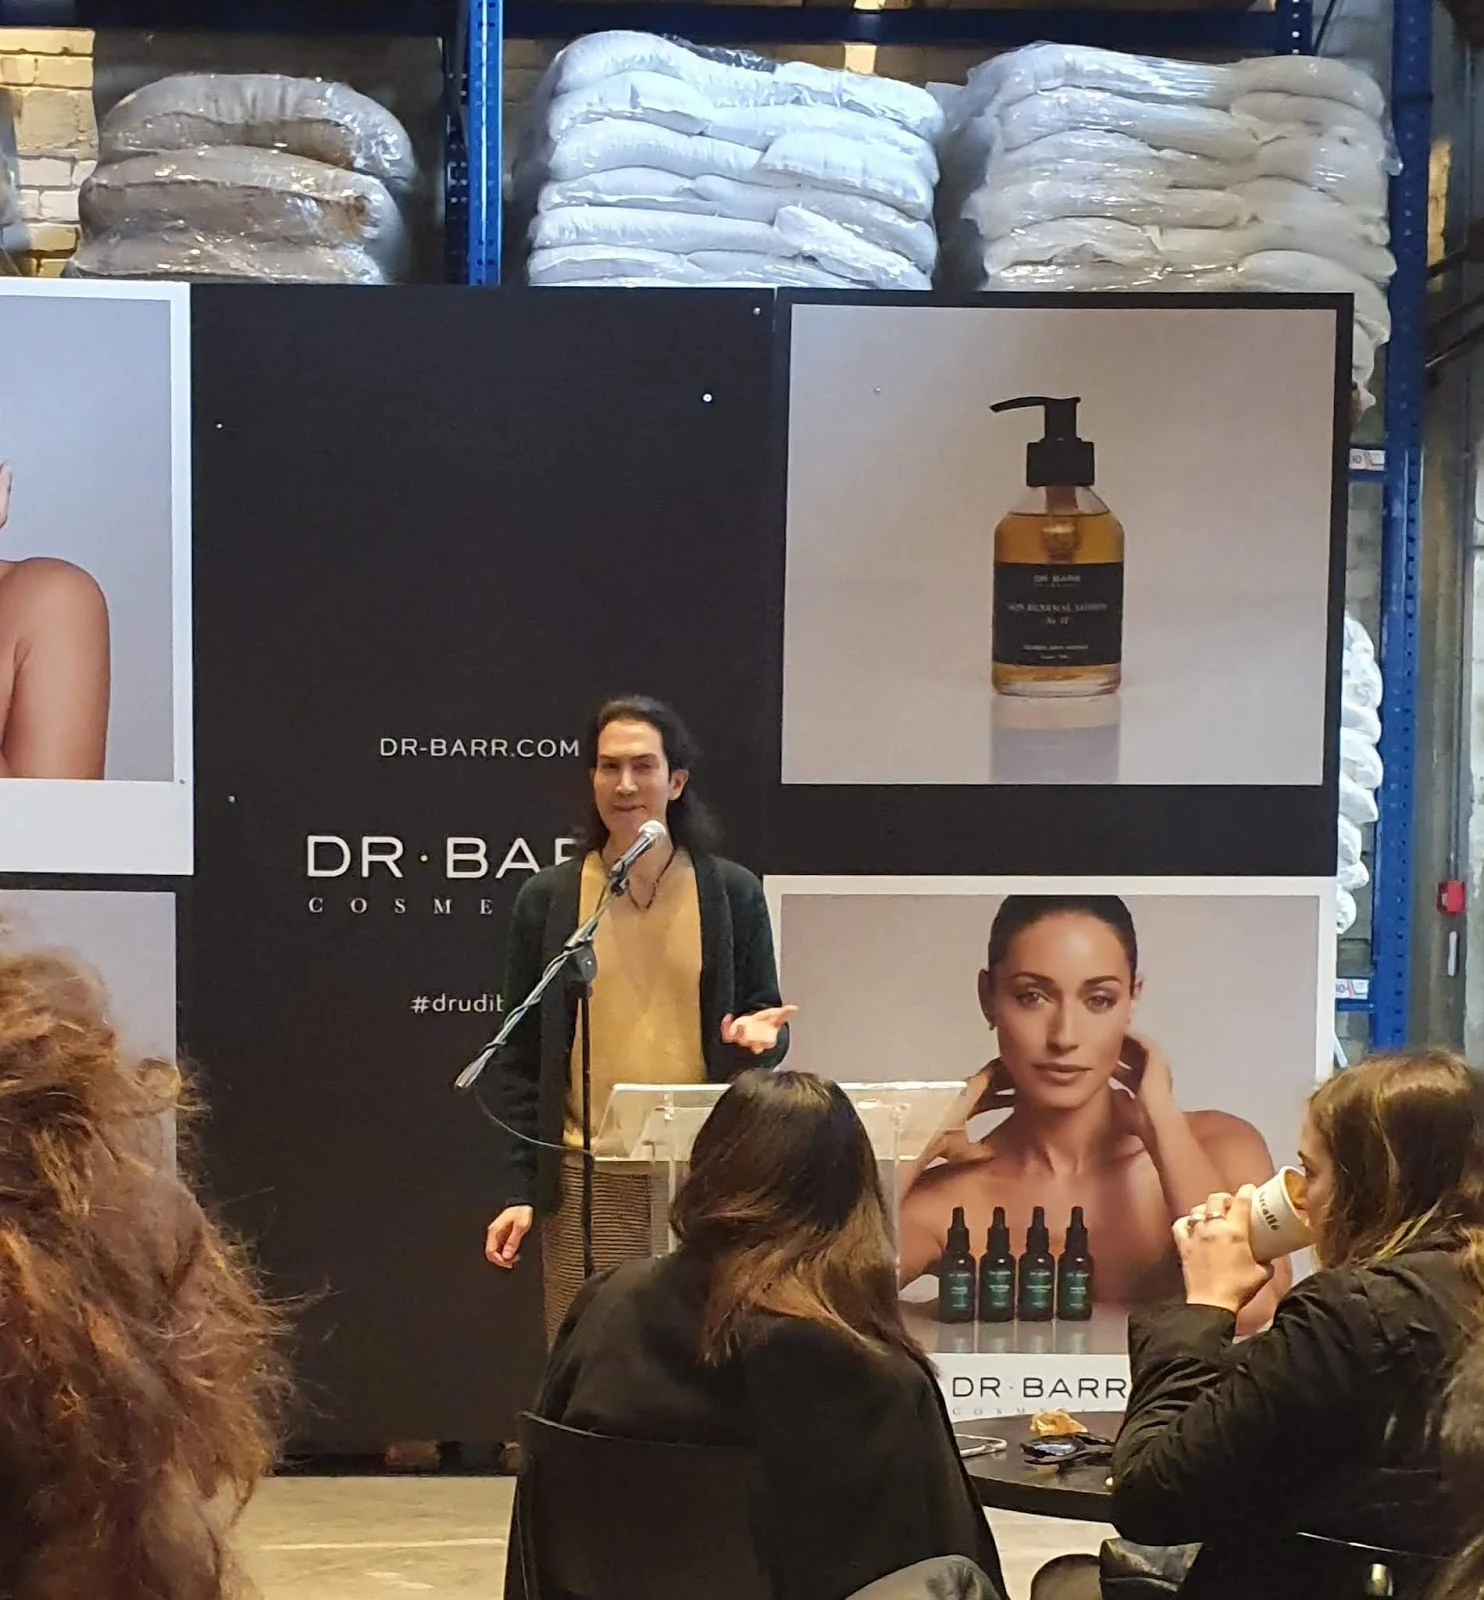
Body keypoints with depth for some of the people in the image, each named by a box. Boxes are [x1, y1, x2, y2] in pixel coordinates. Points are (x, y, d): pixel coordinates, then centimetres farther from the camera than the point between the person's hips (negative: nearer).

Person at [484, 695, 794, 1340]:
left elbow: (765, 1018, 14)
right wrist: (517, 1190, 0)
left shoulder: (733, 894, 6)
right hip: (587, 1181, 0)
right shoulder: (546, 899, 5)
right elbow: (521, 1058, 7)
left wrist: (759, 1036, -12)